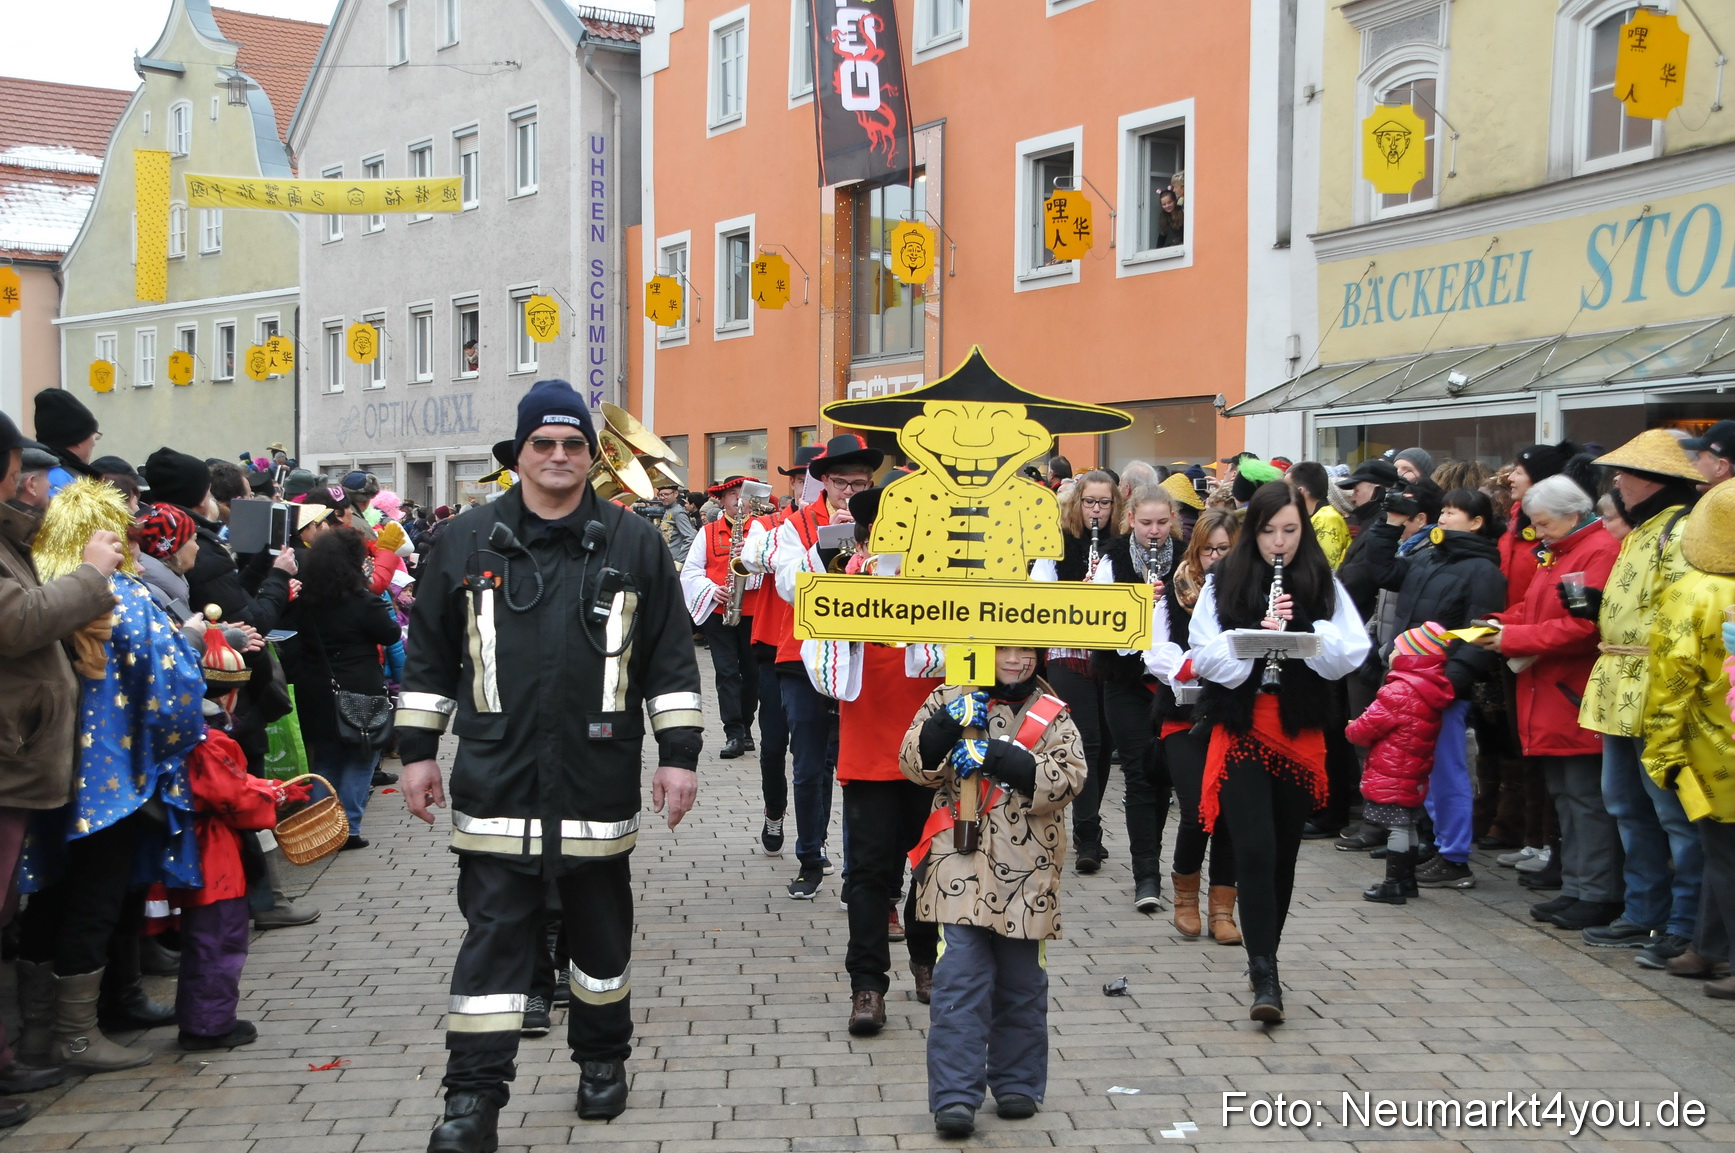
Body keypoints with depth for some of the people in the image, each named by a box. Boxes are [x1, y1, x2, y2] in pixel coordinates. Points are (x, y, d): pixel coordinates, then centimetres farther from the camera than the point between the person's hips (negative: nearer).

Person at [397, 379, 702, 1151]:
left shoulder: (634, 544, 3)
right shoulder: (467, 542, 4)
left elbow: (670, 660, 4)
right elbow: (429, 657, 9)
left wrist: (679, 754, 0)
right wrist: (418, 750, 7)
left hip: (599, 784, 1)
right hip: (497, 786, 0)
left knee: (601, 930, 15)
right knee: (493, 935, 0)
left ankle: (602, 1059, 34)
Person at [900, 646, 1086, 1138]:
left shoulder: (1052, 715, 7)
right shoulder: (947, 700, 6)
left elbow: (1070, 777, -6)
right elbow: (914, 762, -2)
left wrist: (1010, 762, -19)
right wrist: (944, 727, -20)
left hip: (1024, 871, 2)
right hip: (960, 866, -2)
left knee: (1022, 981, 12)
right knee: (958, 978, -7)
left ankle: (1018, 1084, 27)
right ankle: (954, 1097, -4)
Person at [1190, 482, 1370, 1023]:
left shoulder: (1322, 584, 4)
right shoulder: (1224, 582, 1)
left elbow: (1353, 653, -2)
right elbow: (1206, 656, -5)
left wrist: (1305, 631, -16)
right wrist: (1253, 636, -19)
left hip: (1300, 734, 2)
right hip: (1241, 731, -2)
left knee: (1283, 853, 12)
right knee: (1255, 850, -11)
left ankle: (1265, 959, 28)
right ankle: (1265, 976, -9)